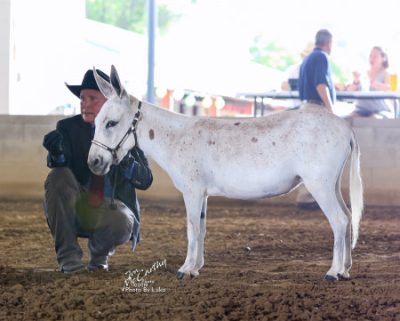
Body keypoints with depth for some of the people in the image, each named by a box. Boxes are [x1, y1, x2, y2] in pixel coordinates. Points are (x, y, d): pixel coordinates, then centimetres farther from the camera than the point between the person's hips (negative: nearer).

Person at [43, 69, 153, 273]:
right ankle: (68, 256, -22)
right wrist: (57, 153, -43)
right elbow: (59, 164, -18)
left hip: (112, 208, -1)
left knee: (122, 224, -36)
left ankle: (99, 252, 3)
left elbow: (146, 180, -7)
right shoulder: (68, 128, 1)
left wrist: (127, 162, -28)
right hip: (76, 207, 1)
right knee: (58, 175, -29)